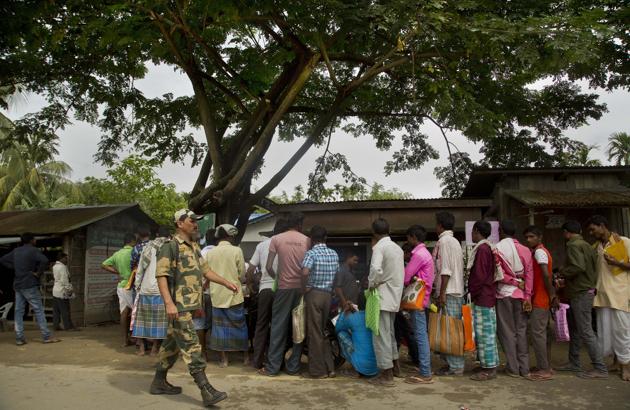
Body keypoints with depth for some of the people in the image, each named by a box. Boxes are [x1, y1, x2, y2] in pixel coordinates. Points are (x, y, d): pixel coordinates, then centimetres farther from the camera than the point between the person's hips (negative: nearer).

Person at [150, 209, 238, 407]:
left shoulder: (194, 247, 16)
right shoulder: (170, 246, -12)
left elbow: (205, 270, 21)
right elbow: (161, 275, -19)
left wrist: (226, 282, 13)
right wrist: (169, 303, -28)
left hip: (191, 305, 9)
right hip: (179, 306, -9)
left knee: (172, 344, 17)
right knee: (191, 346, -10)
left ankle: (159, 382, 29)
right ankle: (206, 390, -10)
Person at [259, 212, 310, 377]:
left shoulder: (276, 239, 0)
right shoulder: (306, 240, 2)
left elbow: (269, 267, -3)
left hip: (284, 288, -1)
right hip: (301, 288, 1)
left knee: (278, 328, 5)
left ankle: (272, 367, 8)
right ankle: (294, 367, 12)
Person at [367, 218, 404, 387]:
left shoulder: (379, 247, -14)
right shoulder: (398, 248, 12)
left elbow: (376, 269, -30)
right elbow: (401, 273, 14)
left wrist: (372, 284, -14)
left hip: (382, 296, -9)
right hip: (395, 296, 9)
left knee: (381, 334, -2)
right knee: (389, 331, 22)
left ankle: (387, 375, 3)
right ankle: (394, 364, 35)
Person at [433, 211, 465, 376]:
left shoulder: (444, 241, -10)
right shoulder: (455, 241, 19)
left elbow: (445, 269, -18)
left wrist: (442, 293, -17)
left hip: (448, 292, -10)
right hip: (457, 291, 10)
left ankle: (455, 366, -2)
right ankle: (454, 363, 18)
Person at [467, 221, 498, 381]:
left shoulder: (482, 249, -16)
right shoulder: (488, 248, 15)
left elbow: (479, 276, -21)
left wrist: (472, 292, -10)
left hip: (481, 298, -10)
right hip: (488, 297, 10)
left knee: (484, 333, -5)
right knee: (488, 332, 15)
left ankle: (489, 369, 0)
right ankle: (490, 364, 23)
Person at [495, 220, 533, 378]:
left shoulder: (497, 248, -6)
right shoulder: (525, 250, 3)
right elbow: (529, 274, -2)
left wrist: (515, 282, -3)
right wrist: (528, 296, -2)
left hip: (504, 293, -3)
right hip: (521, 294, 3)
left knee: (507, 331, 5)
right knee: (521, 330, 10)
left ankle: (513, 368, 8)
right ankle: (524, 368, 14)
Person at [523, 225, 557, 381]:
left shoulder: (539, 252, -14)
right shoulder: (543, 251, 17)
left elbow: (546, 275, -23)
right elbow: (548, 276, 15)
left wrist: (552, 295, -17)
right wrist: (552, 295, 11)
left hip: (540, 300, -10)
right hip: (544, 300, 10)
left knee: (537, 333, -7)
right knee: (544, 332, 14)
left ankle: (544, 369, -3)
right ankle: (547, 366, 21)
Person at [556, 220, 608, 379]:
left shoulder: (573, 246, -14)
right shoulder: (587, 245, 13)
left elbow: (578, 267, -28)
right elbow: (593, 268, 11)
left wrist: (562, 272, -10)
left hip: (580, 294, -10)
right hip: (586, 290, 10)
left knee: (586, 332, -5)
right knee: (574, 330, 15)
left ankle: (600, 369, 0)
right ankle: (574, 363, 23)